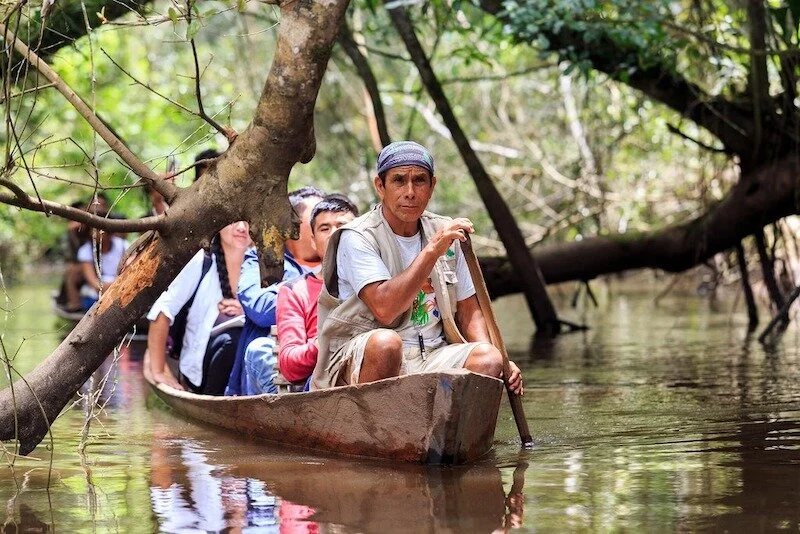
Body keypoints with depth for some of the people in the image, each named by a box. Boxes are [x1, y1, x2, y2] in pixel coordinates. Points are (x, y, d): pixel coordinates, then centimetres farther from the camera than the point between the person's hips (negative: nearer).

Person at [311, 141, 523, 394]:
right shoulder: (357, 238, -7)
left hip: (432, 358, 5)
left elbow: (468, 312, 18)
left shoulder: (444, 233, 12)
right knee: (385, 343, -38)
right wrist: (432, 250, -21)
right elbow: (384, 309, -23)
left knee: (488, 359, -23)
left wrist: (495, 360, -1)